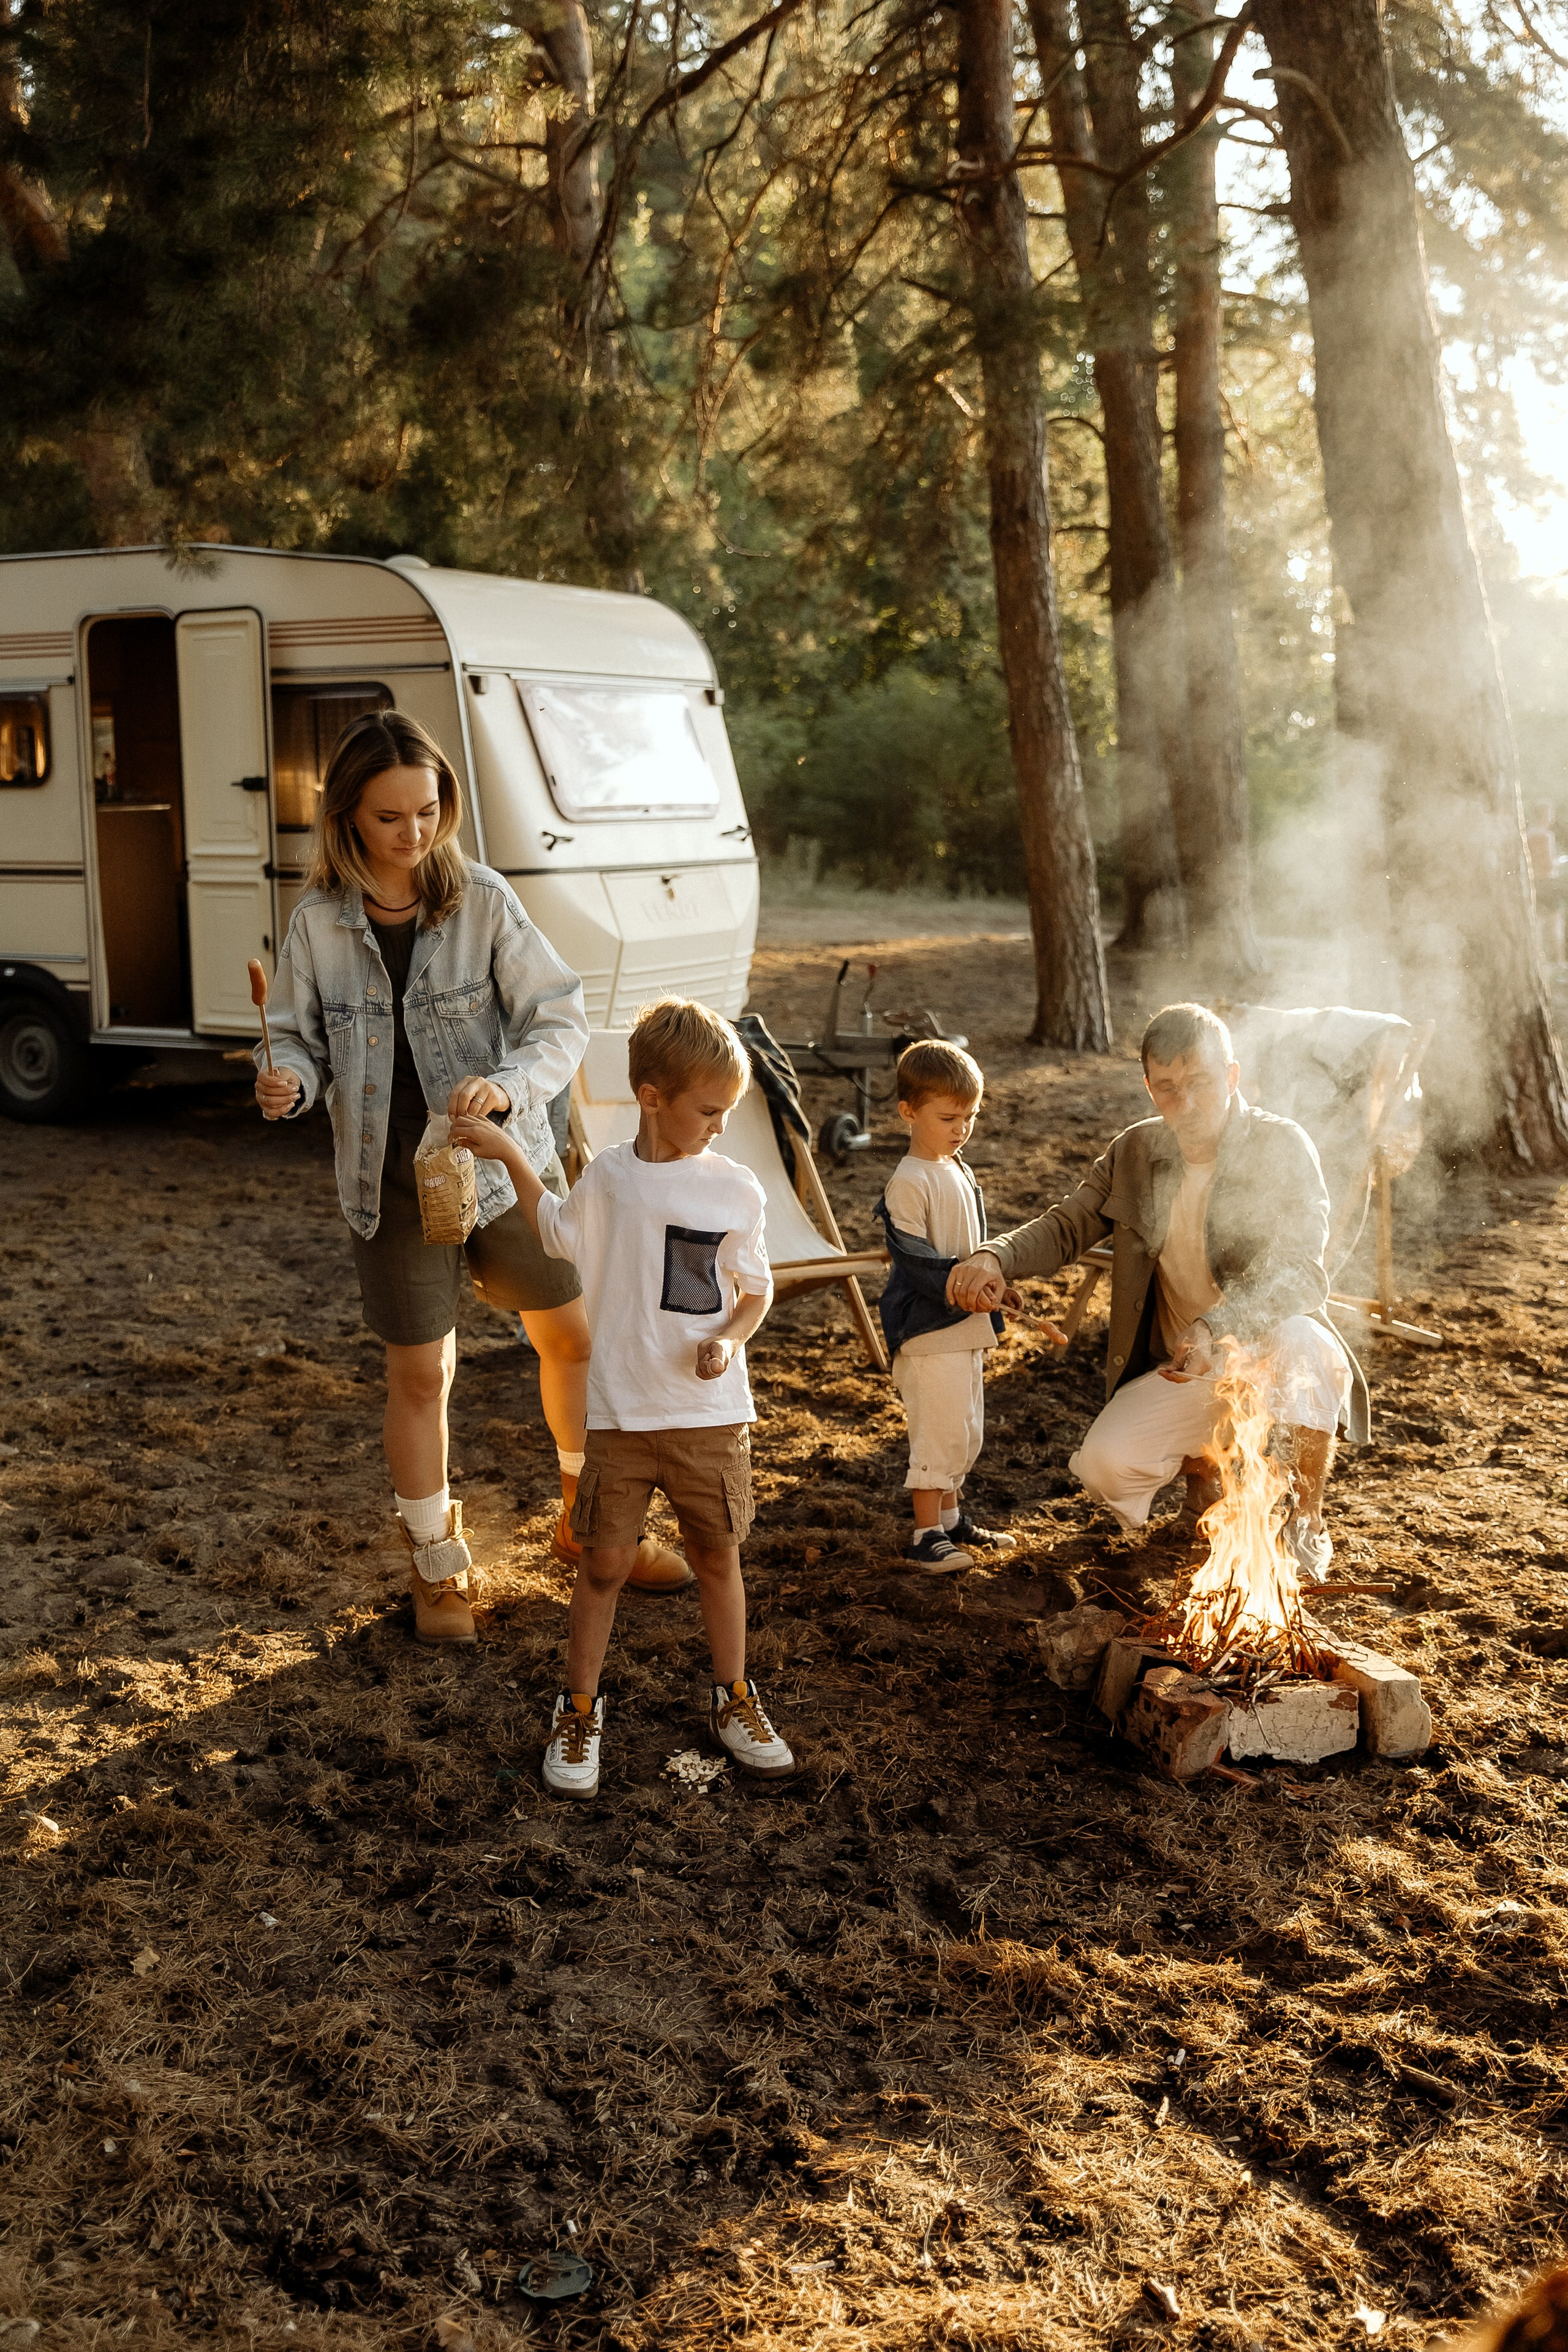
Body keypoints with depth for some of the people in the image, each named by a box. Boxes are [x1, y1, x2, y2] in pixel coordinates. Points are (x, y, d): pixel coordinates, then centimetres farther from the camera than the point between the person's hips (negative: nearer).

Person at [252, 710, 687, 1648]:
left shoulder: (483, 900, -10)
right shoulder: (321, 922, -6)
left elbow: (561, 1017, -12)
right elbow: (302, 1038, 3)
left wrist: (507, 1084, -31)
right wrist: (288, 1080, -21)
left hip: (507, 1162, 1)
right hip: (394, 1180, 0)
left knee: (573, 1336, 13)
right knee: (420, 1373, 5)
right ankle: (438, 1567, 27)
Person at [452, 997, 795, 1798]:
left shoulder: (736, 1190, -4)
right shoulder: (607, 1178, -1)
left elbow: (755, 1289, 6)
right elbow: (559, 1233, 20)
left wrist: (728, 1339, -14)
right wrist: (508, 1155, 12)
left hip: (711, 1409, 0)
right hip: (620, 1410, 0)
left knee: (718, 1557, 11)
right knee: (604, 1561, 5)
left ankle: (734, 1700, 31)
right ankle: (579, 1712, 22)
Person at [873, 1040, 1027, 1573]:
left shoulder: (961, 1174, 13)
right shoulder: (909, 1183, -16)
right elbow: (915, 1261, -21)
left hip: (967, 1328, 9)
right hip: (928, 1331, -9)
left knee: (966, 1433, 17)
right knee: (939, 1431, -7)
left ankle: (950, 1520, 30)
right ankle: (927, 1535, 3)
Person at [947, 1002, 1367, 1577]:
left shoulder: (1282, 1148, -15)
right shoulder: (1133, 1154, 0)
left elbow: (1297, 1275, -25)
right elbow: (1065, 1227, 4)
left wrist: (1214, 1329, -44)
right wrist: (996, 1257, -20)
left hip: (1269, 1352, -4)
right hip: (1186, 1371, 4)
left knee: (1304, 1349, -39)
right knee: (1105, 1466, -19)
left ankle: (1307, 1519, -10)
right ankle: (1204, 1463, 19)